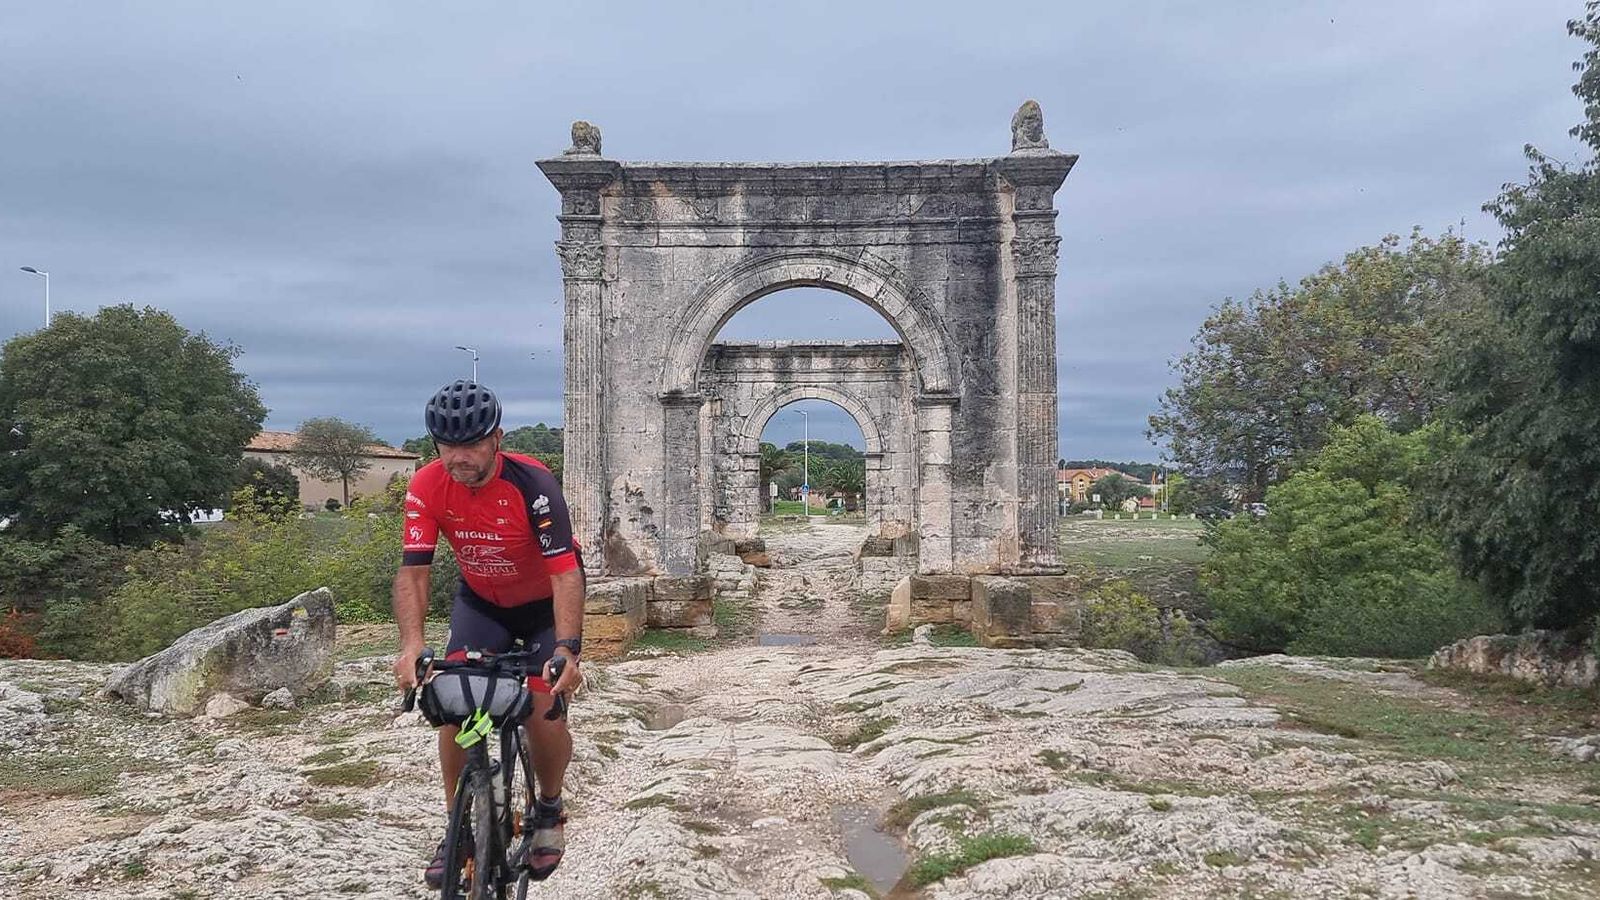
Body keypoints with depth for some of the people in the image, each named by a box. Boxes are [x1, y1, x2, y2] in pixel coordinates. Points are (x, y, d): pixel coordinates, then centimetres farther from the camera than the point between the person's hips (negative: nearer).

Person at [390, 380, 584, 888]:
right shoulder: (427, 487, -21)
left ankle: (549, 811, 17)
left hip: (546, 602, -3)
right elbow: (413, 571, -24)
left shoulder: (533, 484, -32)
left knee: (544, 714, -13)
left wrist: (567, 649, -48)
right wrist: (411, 645, -40)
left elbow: (566, 573, -36)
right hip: (481, 601, 3)